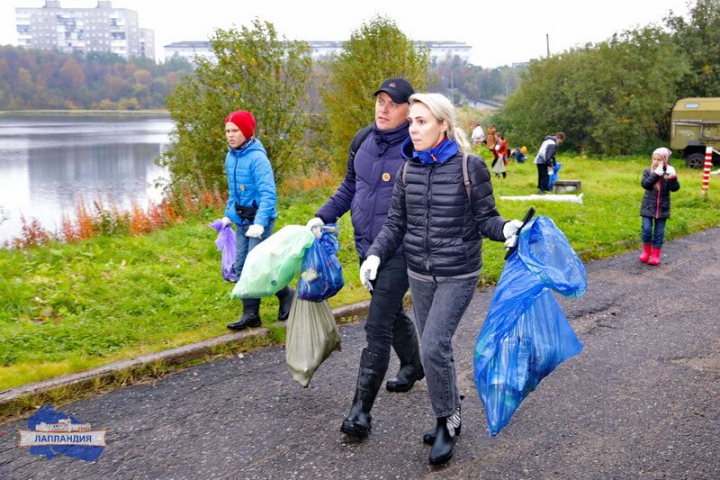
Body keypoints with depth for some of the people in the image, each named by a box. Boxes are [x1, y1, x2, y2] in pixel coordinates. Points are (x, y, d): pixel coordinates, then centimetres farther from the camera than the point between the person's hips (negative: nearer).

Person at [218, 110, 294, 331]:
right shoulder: (230, 157, 6)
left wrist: (259, 222, -33)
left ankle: (287, 294, 18)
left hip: (260, 220, -8)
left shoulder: (257, 158, -18)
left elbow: (268, 194, -24)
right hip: (241, 221, 8)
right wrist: (228, 215, 15)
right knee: (240, 268, 7)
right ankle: (250, 314, 16)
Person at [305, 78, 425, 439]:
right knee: (392, 312, 23)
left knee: (378, 325, -8)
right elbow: (349, 186, 17)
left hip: (400, 250, -7)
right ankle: (413, 365, 49)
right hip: (366, 246, 7)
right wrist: (323, 217, 8)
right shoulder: (363, 140, 5)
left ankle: (362, 408, 0)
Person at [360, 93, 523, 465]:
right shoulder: (408, 169, 2)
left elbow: (485, 219, -6)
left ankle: (446, 421, 10)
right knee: (435, 348, 12)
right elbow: (395, 222, 6)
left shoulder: (470, 167, -11)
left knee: (433, 347, -12)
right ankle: (449, 417, 30)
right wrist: (375, 255, -7)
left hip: (458, 276, -5)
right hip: (419, 274, 5)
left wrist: (506, 230, -27)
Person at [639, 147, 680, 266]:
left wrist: (673, 177, -27)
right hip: (648, 206, 0)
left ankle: (656, 255, 17)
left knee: (659, 232, 6)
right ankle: (646, 251, 17)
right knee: (646, 229, -5)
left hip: (662, 207, 0)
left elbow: (675, 188, -11)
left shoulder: (668, 172, -3)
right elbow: (645, 184, -17)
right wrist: (656, 174, -25)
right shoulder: (648, 171, -2)